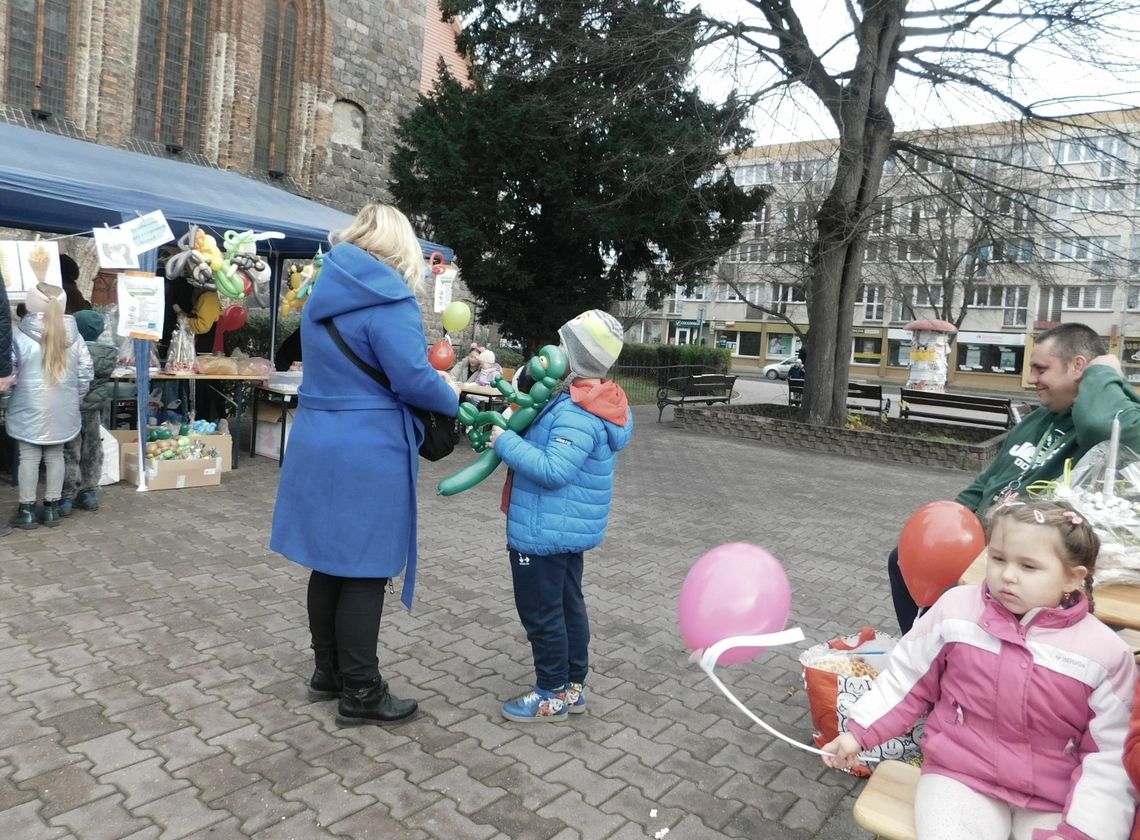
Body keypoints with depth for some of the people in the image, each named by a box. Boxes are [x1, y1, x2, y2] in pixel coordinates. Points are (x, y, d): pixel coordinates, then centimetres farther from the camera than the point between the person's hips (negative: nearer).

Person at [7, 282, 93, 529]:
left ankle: (27, 510, 11)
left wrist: (7, 398, 9)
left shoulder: (20, 335, -9)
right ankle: (52, 508, 16)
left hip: (30, 408, -3)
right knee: (55, 456, 10)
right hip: (62, 409, 3)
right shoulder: (74, 335, 1)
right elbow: (85, 372, 4)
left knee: (29, 457, 5)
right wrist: (75, 399, 14)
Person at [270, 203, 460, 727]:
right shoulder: (387, 299, -15)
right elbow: (413, 379, -20)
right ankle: (360, 694, 13)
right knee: (365, 572, 1)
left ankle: (327, 672, 31)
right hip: (368, 454, -8)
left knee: (330, 563, 17)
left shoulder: (324, 295, 12)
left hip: (318, 445, 8)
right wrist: (452, 399, 0)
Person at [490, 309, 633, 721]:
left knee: (541, 612, 4)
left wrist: (505, 441, -23)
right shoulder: (594, 402, 7)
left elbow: (553, 469, -31)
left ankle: (553, 695, 18)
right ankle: (573, 685, 31)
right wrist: (515, 429, 2)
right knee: (568, 604, 18)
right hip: (568, 527, 10)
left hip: (545, 530, -10)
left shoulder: (578, 414, -25)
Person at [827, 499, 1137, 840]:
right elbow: (905, 681, 4)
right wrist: (859, 732, 2)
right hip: (960, 777, 0)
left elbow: (1111, 756, -5)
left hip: (1056, 800, 1)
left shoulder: (1104, 654, -9)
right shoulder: (955, 610, -7)